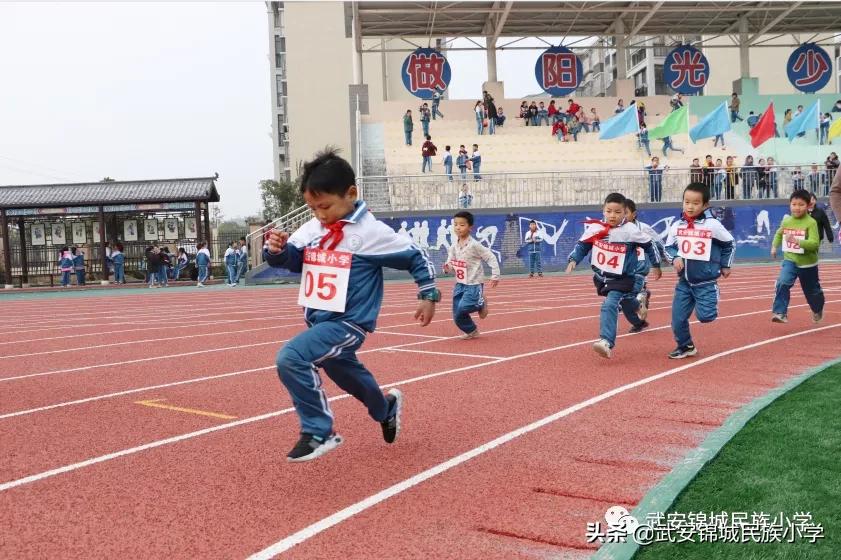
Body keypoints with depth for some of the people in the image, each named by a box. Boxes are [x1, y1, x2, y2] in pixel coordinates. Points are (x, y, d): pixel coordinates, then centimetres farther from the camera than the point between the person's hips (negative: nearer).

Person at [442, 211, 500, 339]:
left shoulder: (474, 245, -14)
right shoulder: (453, 247, 2)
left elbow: (491, 258, -10)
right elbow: (451, 265, 8)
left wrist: (495, 276, -12)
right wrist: (447, 269, -15)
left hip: (474, 283, -6)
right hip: (460, 283, 6)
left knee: (463, 308, -23)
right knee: (457, 315, 4)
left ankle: (481, 304, 9)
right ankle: (472, 331, 31)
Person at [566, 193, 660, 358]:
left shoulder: (631, 231, -17)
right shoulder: (595, 228, -11)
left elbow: (648, 244, -1)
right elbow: (583, 245, 2)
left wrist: (656, 264, 9)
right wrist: (573, 259, -14)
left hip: (622, 278, -5)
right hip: (601, 276, 5)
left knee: (610, 306, -23)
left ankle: (607, 342, -29)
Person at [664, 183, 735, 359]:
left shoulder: (712, 225, -11)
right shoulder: (677, 226, -2)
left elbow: (729, 244, 4)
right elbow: (669, 247, 11)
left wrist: (725, 266, 8)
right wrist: (675, 258, -9)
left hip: (706, 282, -3)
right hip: (684, 282, 3)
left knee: (705, 316, -11)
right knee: (678, 319, 4)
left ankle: (712, 300, 22)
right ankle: (685, 346, 26)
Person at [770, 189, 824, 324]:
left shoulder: (811, 223, -18)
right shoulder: (786, 221, -3)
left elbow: (814, 243, -28)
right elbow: (779, 234, 19)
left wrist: (797, 241, -39)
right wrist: (774, 246, 6)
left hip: (807, 263, -2)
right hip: (790, 260, 3)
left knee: (812, 291, 16)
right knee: (782, 283, -22)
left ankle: (818, 310, 45)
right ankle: (780, 313, -19)